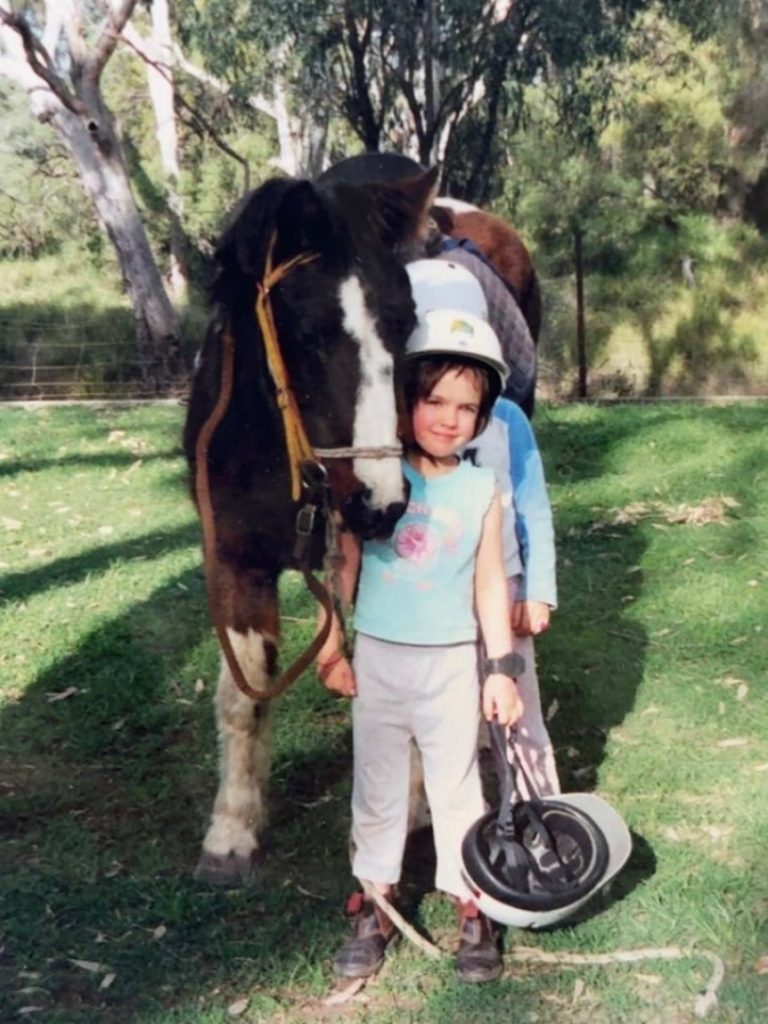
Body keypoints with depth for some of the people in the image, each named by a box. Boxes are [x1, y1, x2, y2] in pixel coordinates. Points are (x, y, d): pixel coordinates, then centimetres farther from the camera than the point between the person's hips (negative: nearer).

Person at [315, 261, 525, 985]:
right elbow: (344, 564, 0)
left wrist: (502, 670, 1)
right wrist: (331, 648, 2)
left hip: (452, 665, 0)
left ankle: (471, 909, 26)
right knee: (376, 788, 13)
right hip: (378, 659, 0)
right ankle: (373, 906, 28)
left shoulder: (482, 490, -5)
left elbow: (490, 584, 0)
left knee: (457, 787, 11)